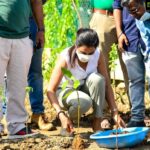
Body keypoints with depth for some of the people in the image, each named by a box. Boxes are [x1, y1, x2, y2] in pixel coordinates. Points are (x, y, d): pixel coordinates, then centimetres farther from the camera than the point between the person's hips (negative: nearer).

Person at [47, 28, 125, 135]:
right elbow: (51, 90, -29)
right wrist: (61, 114, -43)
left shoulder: (98, 55, -18)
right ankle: (70, 120, -4)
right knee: (84, 102, -38)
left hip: (84, 89, 4)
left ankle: (97, 123, -20)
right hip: (65, 92, -4)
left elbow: (106, 85, -14)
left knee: (97, 78, -31)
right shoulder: (65, 58, -28)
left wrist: (115, 112, -23)